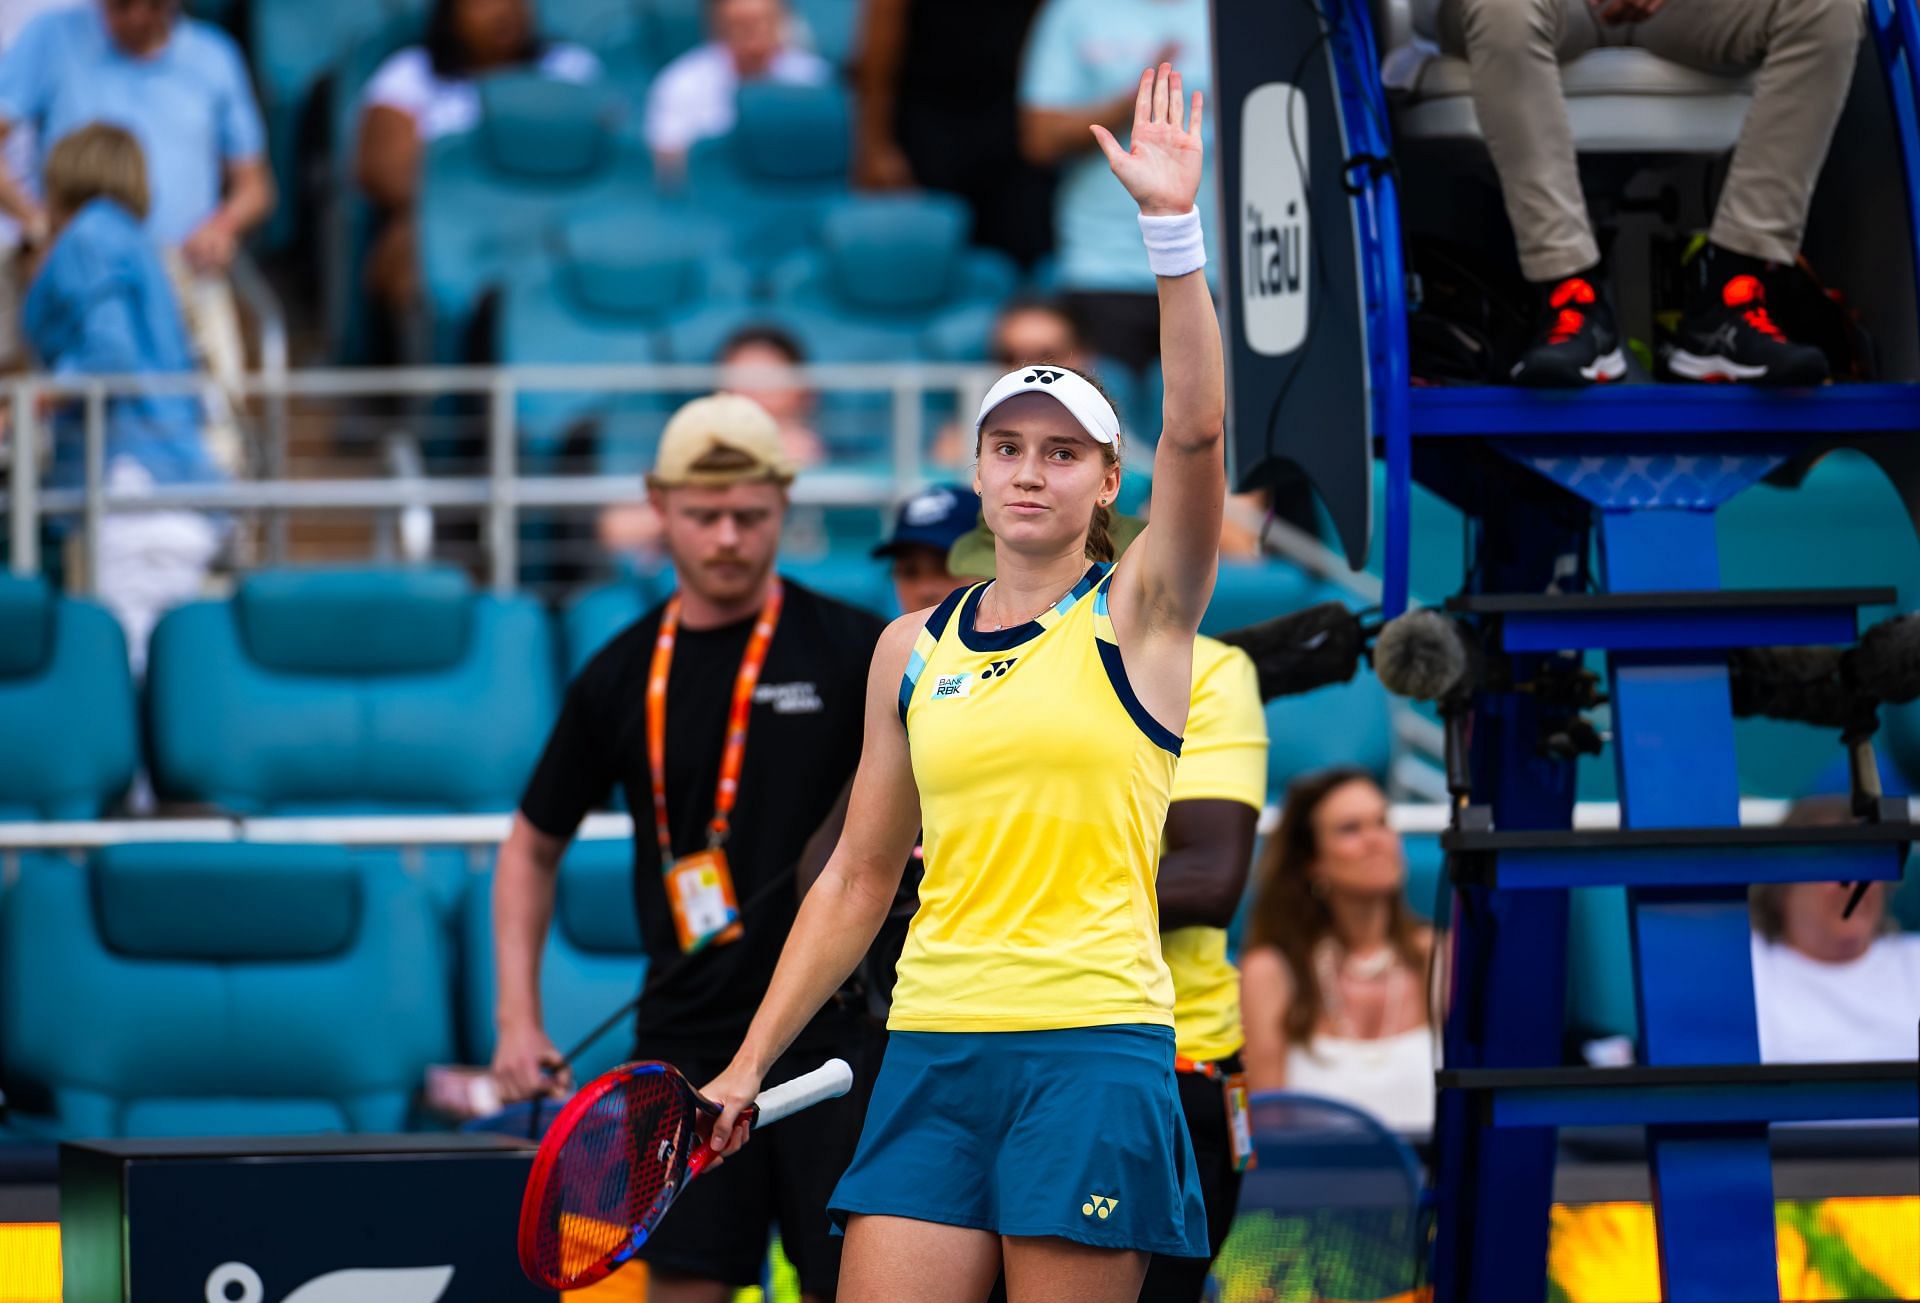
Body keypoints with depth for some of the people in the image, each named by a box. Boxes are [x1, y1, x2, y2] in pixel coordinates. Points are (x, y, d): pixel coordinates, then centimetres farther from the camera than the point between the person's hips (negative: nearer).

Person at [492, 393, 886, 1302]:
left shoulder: (853, 651, -2)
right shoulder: (621, 679, 7)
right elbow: (533, 845, 17)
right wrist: (518, 1018, 7)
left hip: (836, 1036, -2)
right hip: (687, 1046, 2)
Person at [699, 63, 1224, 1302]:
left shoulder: (1136, 616, 3)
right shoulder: (912, 648, 13)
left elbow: (1198, 431, -15)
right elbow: (859, 878, 18)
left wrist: (1174, 228, -24)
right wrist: (752, 1061, 13)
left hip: (1091, 1048, -3)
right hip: (930, 1050, 4)